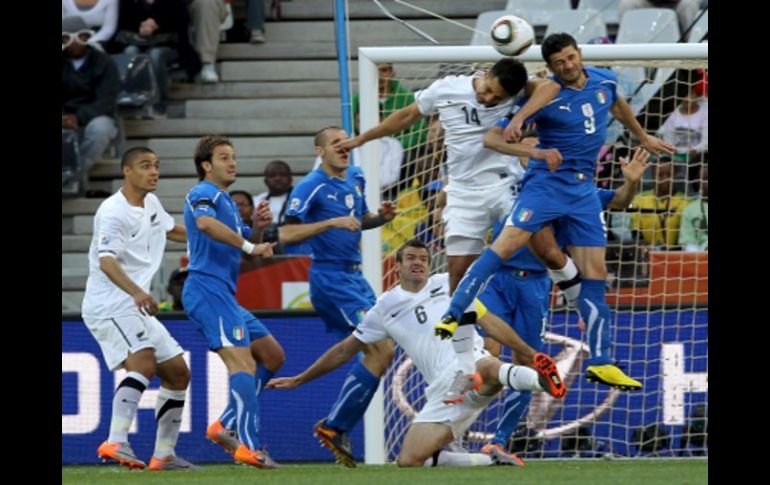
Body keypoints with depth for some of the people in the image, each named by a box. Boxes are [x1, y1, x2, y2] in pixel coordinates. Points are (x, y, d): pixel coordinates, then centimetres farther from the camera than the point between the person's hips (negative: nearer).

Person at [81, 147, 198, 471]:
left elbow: (172, 230, 35)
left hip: (137, 309, 10)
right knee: (144, 362, -31)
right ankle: (115, 442, -40)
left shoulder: (151, 204, 12)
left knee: (178, 373, 10)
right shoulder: (113, 212, -16)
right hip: (108, 306, -10)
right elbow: (107, 261, -31)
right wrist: (136, 292, -46)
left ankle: (164, 454, 17)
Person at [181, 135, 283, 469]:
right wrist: (249, 246, -31)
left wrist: (258, 228, 6)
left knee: (272, 355, 12)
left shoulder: (227, 202, 25)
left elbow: (250, 248, 27)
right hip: (208, 289, -10)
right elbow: (205, 223, -29)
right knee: (242, 362, -20)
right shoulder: (203, 194, -5)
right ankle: (248, 447, -27)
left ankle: (227, 425, 7)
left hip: (222, 295, 10)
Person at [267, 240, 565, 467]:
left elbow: (491, 323, 14)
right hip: (443, 394, 4)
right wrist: (299, 380, 27)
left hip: (470, 367, -4)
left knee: (488, 369, -43)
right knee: (408, 461, -15)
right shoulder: (386, 308, 18)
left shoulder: (448, 285, 14)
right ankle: (491, 461, -4)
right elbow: (345, 350, 26)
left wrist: (532, 355, 6)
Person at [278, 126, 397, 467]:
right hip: (331, 278, -9)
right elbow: (287, 234, -19)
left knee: (380, 353, 8)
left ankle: (337, 428, 14)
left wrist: (381, 218, 4)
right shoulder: (311, 187, -12)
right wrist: (331, 222, -26)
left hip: (354, 277, 9)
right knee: (381, 351, -15)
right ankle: (333, 427, -9)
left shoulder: (356, 178, 11)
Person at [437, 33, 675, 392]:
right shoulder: (547, 95, -11)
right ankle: (452, 315, -21)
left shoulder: (604, 81, 5)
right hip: (546, 183, -5)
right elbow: (495, 136, -12)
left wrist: (643, 138, 42)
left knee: (595, 274, 2)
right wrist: (538, 151, -29)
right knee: (506, 245, -22)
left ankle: (600, 362, 7)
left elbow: (618, 106, 30)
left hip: (584, 190, 5)